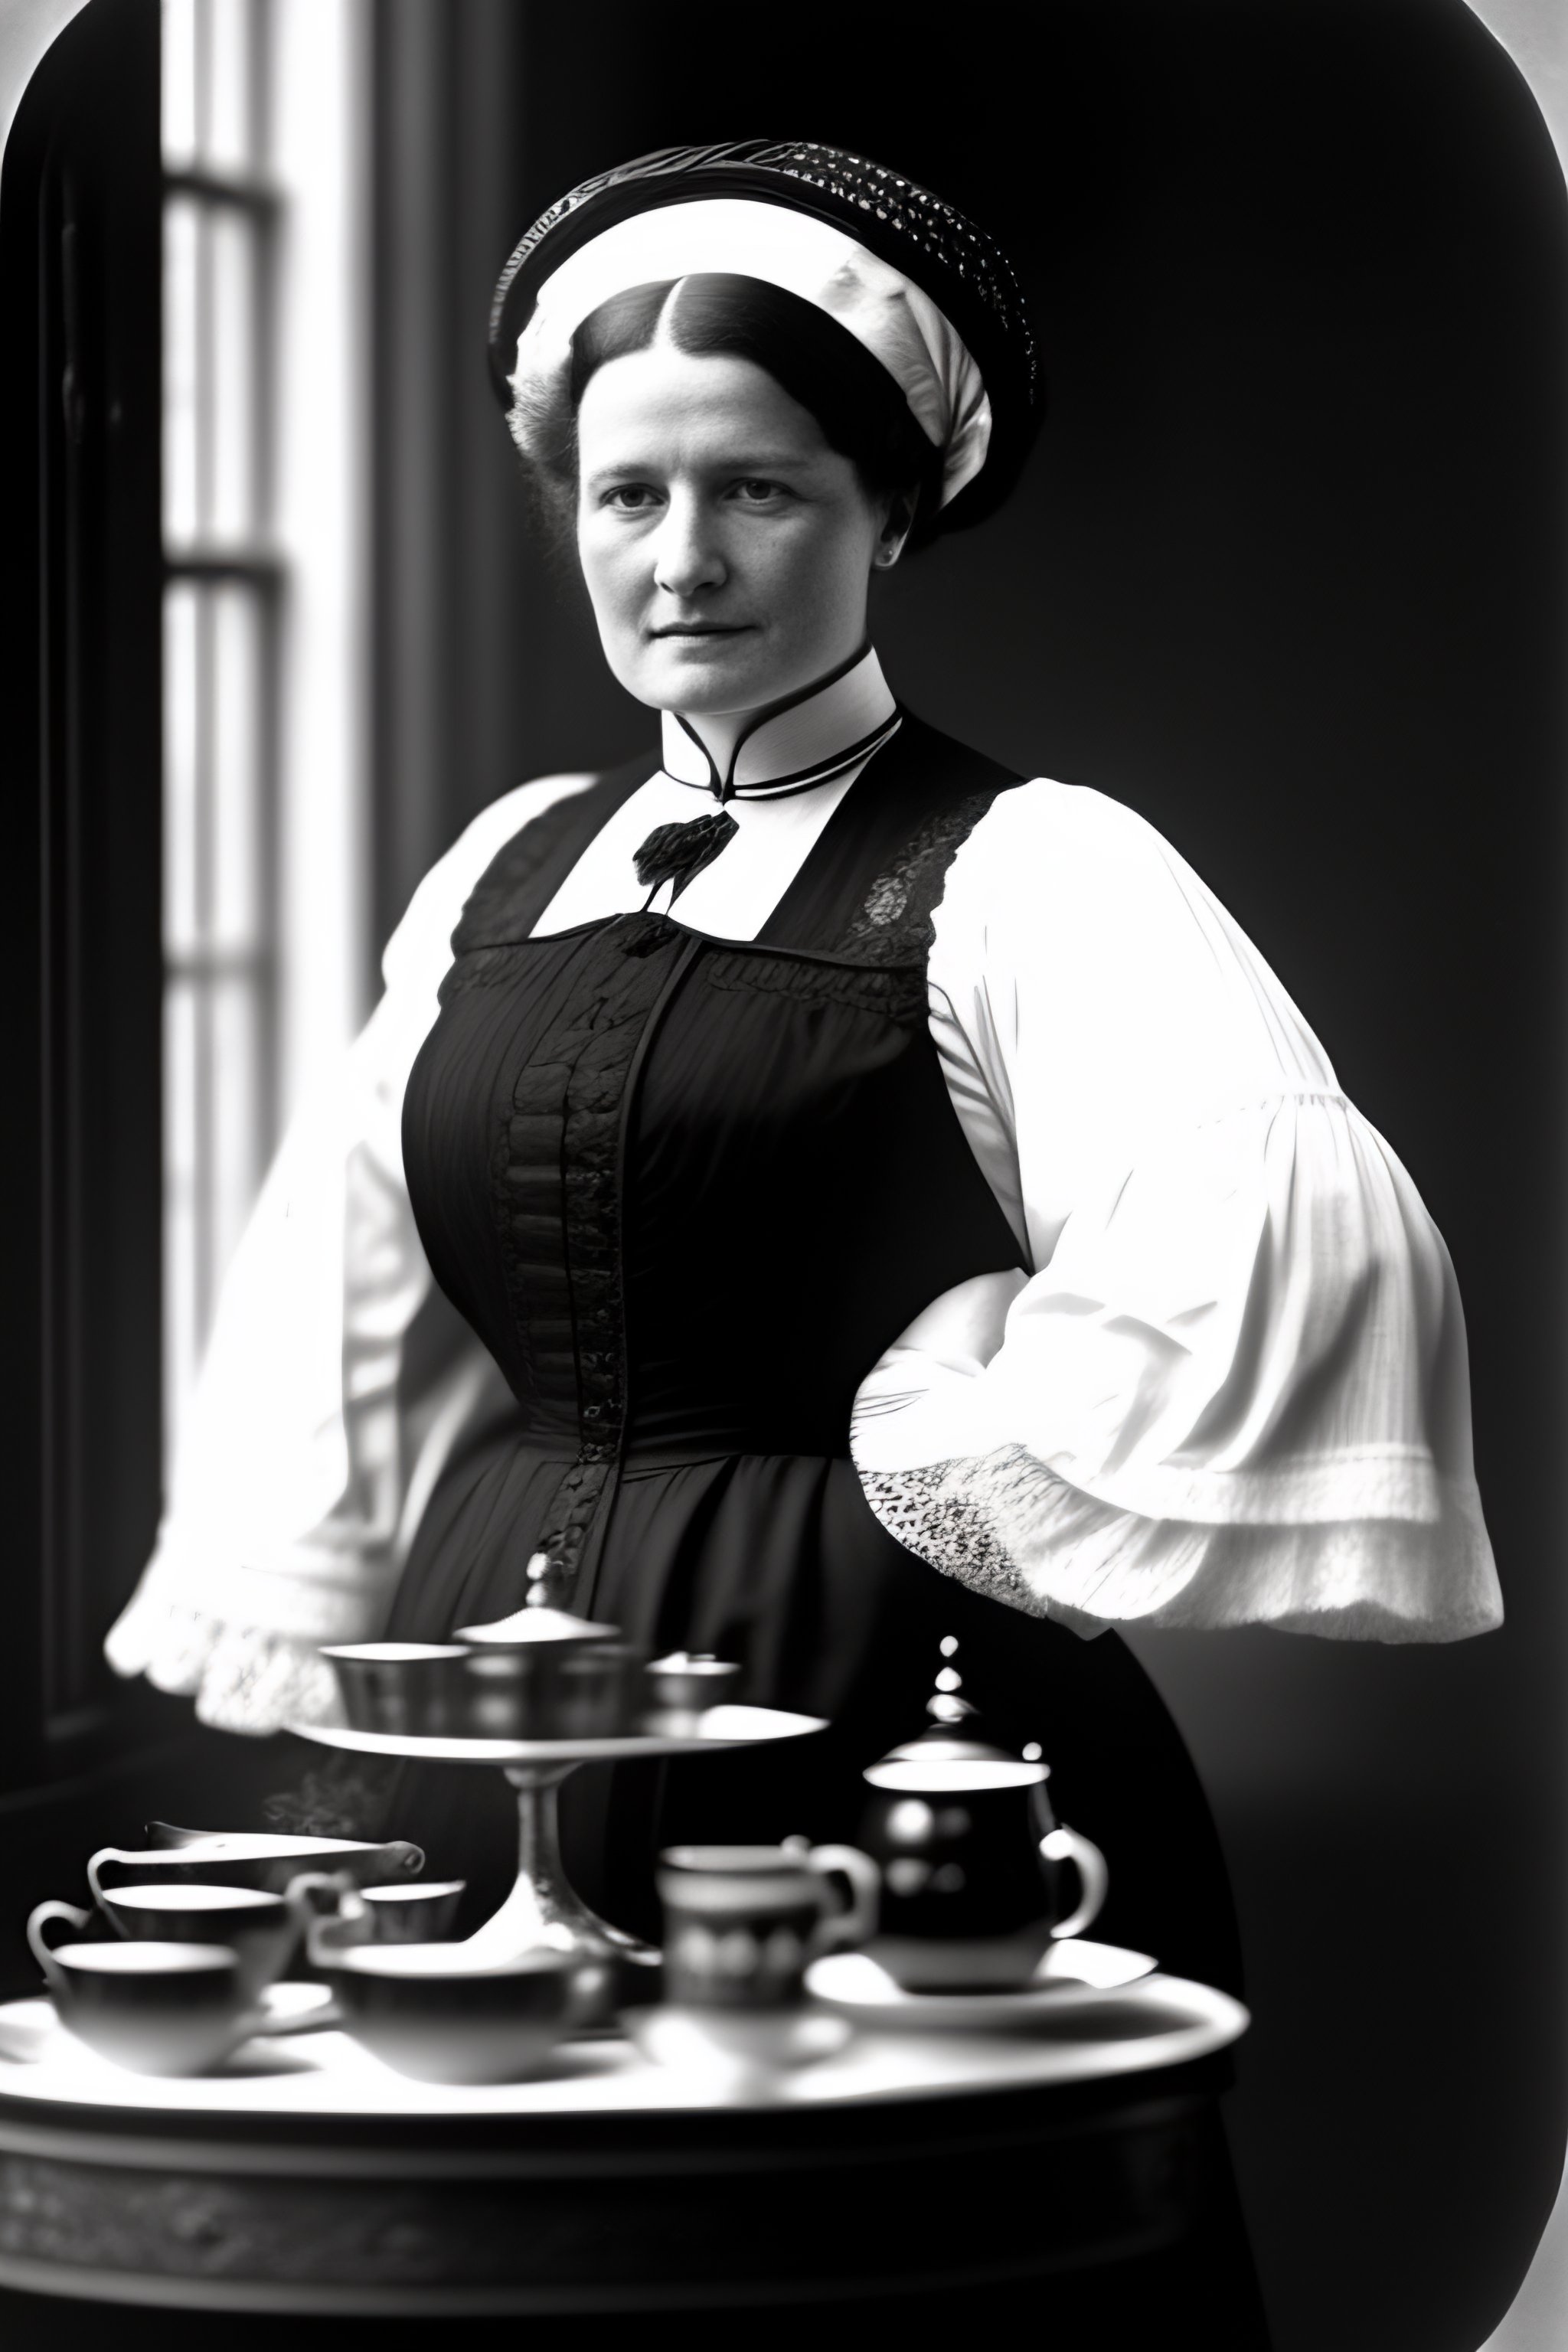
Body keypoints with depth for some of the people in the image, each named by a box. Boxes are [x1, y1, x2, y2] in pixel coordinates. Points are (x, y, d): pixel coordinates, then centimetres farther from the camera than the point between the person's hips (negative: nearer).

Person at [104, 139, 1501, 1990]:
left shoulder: (1029, 875, -8)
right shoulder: (510, 867, 13)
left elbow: (1290, 1236, -24)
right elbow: (344, 1294, 23)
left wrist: (965, 1463, -15)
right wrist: (283, 1620, 15)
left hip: (867, 1702, -5)